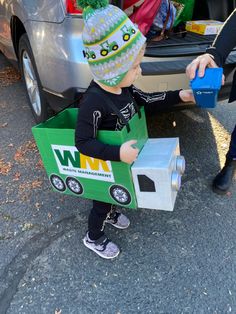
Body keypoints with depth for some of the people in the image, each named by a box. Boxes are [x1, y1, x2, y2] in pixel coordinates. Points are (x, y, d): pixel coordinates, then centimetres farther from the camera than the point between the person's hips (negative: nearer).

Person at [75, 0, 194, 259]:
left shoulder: (121, 86, -11)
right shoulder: (94, 101, -36)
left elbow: (146, 101, 5)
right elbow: (83, 142, -33)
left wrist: (178, 96, 1)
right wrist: (118, 154, -43)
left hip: (119, 158, 8)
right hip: (102, 164, -7)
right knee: (101, 198, 15)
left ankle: (110, 213, 62)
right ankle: (93, 238, 43)